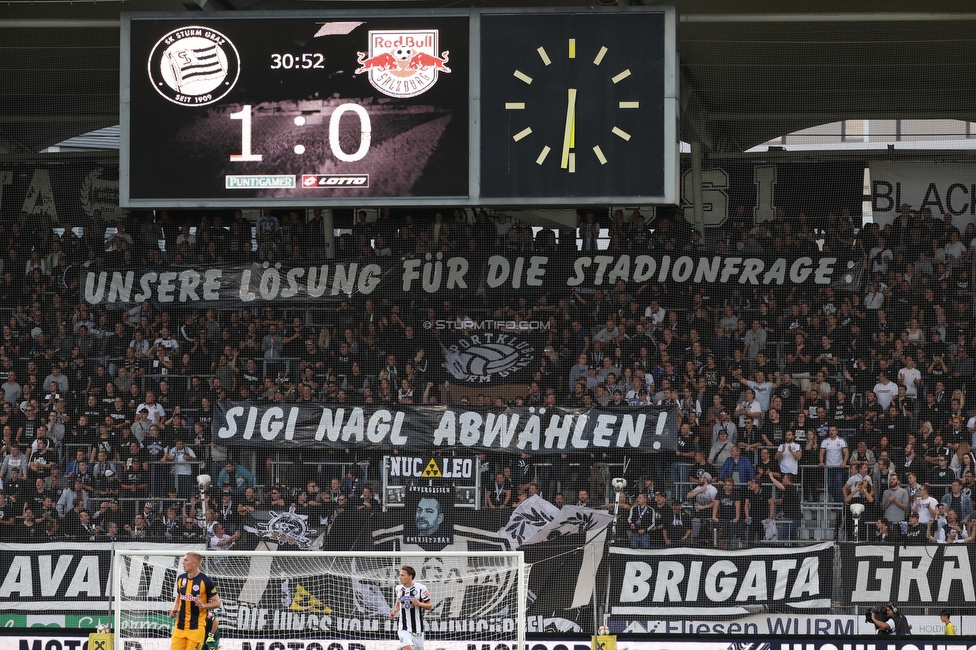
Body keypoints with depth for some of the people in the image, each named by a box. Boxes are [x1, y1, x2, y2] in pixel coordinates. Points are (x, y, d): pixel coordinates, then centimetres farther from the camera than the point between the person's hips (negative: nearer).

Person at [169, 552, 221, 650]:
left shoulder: (205, 581, -10)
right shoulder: (181, 578, 7)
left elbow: (217, 602, -3)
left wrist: (203, 605, -21)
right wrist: (174, 609, 5)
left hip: (196, 627, -5)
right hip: (180, 626, 5)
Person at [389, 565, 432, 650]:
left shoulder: (421, 588, -7)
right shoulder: (398, 588, 5)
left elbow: (430, 606, -3)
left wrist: (419, 604, -21)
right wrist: (394, 611, 1)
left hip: (417, 627, -1)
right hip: (403, 628, 1)